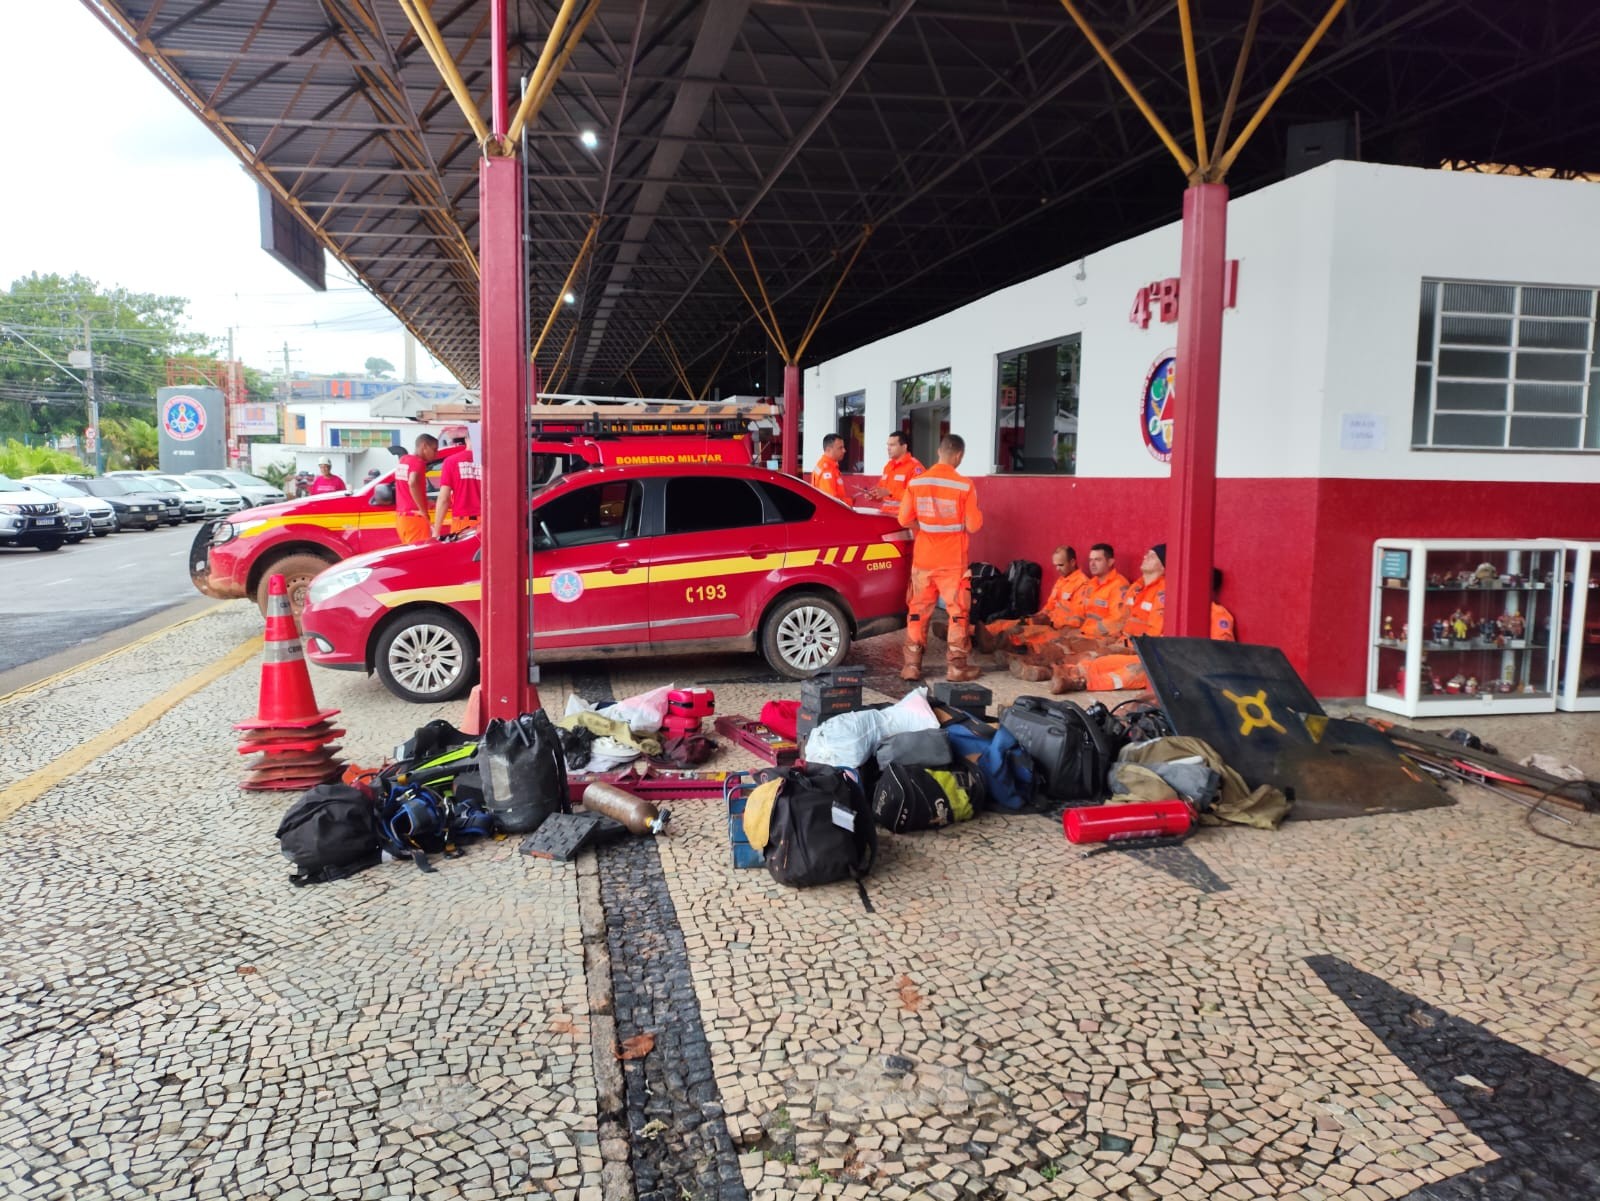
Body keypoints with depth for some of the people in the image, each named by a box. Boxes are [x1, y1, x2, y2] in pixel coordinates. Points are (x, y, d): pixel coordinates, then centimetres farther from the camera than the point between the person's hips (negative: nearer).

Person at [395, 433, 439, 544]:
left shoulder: (403, 460, 14)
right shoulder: (418, 462, -12)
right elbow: (413, 483, -30)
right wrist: (423, 511, -22)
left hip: (402, 516, 9)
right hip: (414, 518, -9)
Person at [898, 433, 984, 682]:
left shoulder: (916, 482, -2)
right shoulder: (964, 485, -11)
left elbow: (905, 519, -1)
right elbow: (973, 525, -10)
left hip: (923, 558, 3)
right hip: (953, 560, -3)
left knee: (918, 611, 10)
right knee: (958, 612, 7)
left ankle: (912, 665, 11)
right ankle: (956, 666, 9)